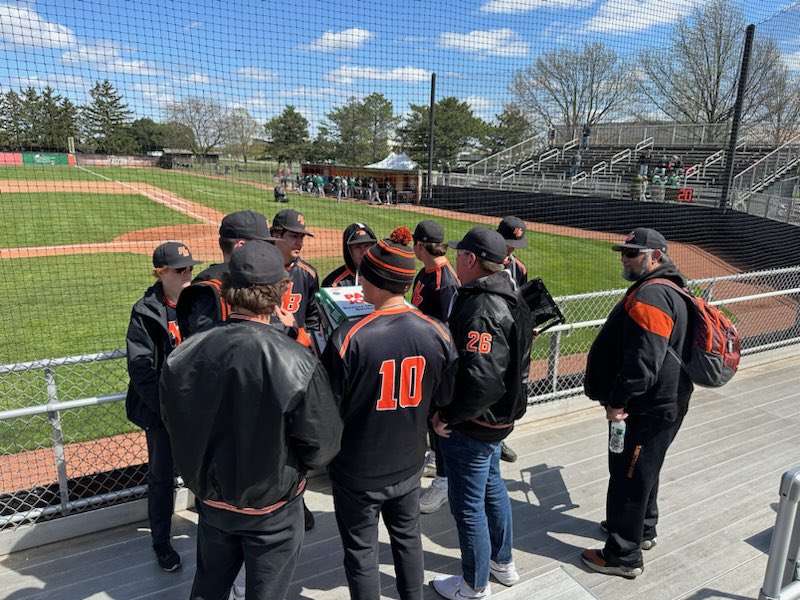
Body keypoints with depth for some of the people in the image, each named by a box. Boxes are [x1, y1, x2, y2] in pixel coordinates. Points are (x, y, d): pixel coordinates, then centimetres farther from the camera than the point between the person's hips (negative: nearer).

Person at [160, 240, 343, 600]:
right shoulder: (297, 363, -29)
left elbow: (173, 423, -1)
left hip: (210, 499, 4)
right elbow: (322, 446, -19)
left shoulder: (185, 353, -17)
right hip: (272, 508, -4)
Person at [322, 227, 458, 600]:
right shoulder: (437, 333, -13)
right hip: (409, 464, 5)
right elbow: (445, 396, 0)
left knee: (361, 552, 16)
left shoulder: (349, 338, -26)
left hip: (358, 471, -4)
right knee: (407, 537, 26)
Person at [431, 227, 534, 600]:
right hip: (499, 415, 10)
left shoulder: (481, 309, -28)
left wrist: (447, 415, -22)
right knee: (492, 488, 26)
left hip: (471, 426, -10)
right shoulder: (507, 298, 4)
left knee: (467, 505, 9)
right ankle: (502, 563, 47)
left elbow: (482, 380, -36)